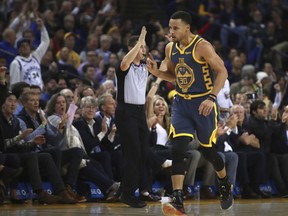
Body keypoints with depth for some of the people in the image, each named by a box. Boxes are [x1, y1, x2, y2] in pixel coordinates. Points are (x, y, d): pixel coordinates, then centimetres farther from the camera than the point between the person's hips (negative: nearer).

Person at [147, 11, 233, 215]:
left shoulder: (202, 47, -16)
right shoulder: (171, 48, 4)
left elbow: (222, 72, -15)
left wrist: (212, 98, -25)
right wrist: (156, 71, -2)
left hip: (203, 103, -5)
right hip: (181, 102, 5)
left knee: (208, 150, 8)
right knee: (178, 149, -12)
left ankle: (226, 185, 37)